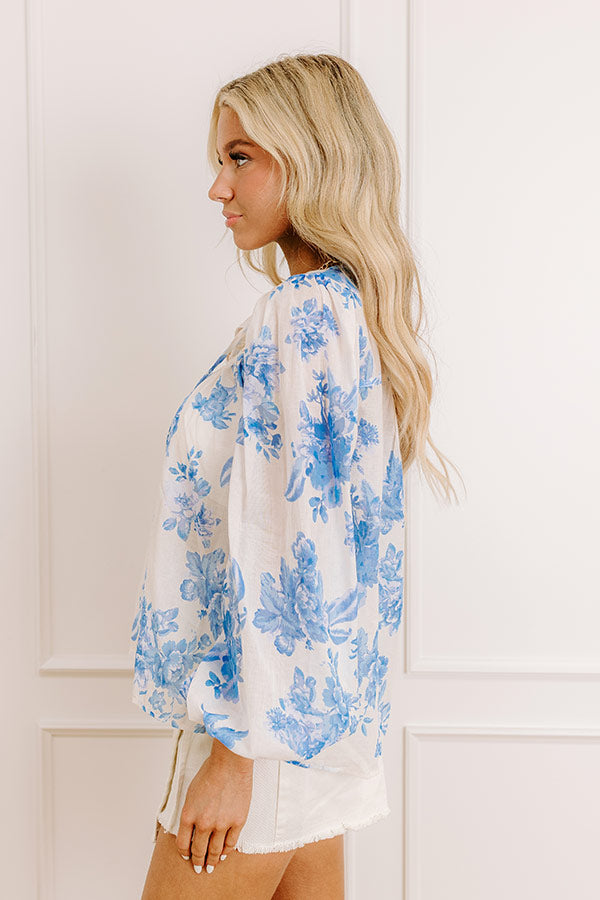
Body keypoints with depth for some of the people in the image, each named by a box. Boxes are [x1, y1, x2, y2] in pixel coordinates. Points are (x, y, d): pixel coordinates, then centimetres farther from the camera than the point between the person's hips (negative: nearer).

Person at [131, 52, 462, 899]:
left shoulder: (301, 313, -18)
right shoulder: (353, 306, 11)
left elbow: (291, 545, -22)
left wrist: (236, 744, -18)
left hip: (267, 704, -9)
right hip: (322, 703, 9)